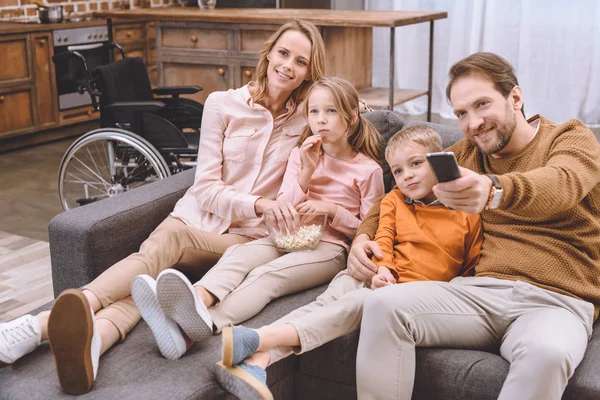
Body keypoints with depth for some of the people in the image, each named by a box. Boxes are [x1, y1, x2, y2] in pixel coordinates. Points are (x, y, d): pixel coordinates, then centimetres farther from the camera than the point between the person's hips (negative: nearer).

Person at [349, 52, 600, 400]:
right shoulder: (466, 154, 19)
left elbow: (562, 183, -20)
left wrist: (493, 189, -43)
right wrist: (364, 237, 2)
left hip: (555, 302, -4)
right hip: (480, 290, 4)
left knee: (547, 351, -39)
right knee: (383, 305, -22)